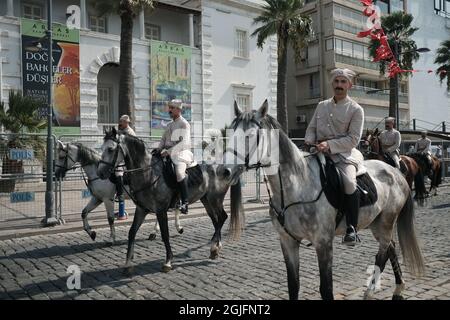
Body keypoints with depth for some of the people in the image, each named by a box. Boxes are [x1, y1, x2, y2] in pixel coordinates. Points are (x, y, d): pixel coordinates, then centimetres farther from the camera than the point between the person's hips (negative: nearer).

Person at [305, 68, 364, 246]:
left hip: (344, 153, -5)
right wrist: (309, 141, -5)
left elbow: (353, 139, -7)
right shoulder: (321, 106, 18)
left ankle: (352, 228, -18)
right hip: (319, 151, 5)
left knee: (349, 182, -31)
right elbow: (311, 129, 19)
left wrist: (330, 144, -21)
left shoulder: (356, 109, 2)